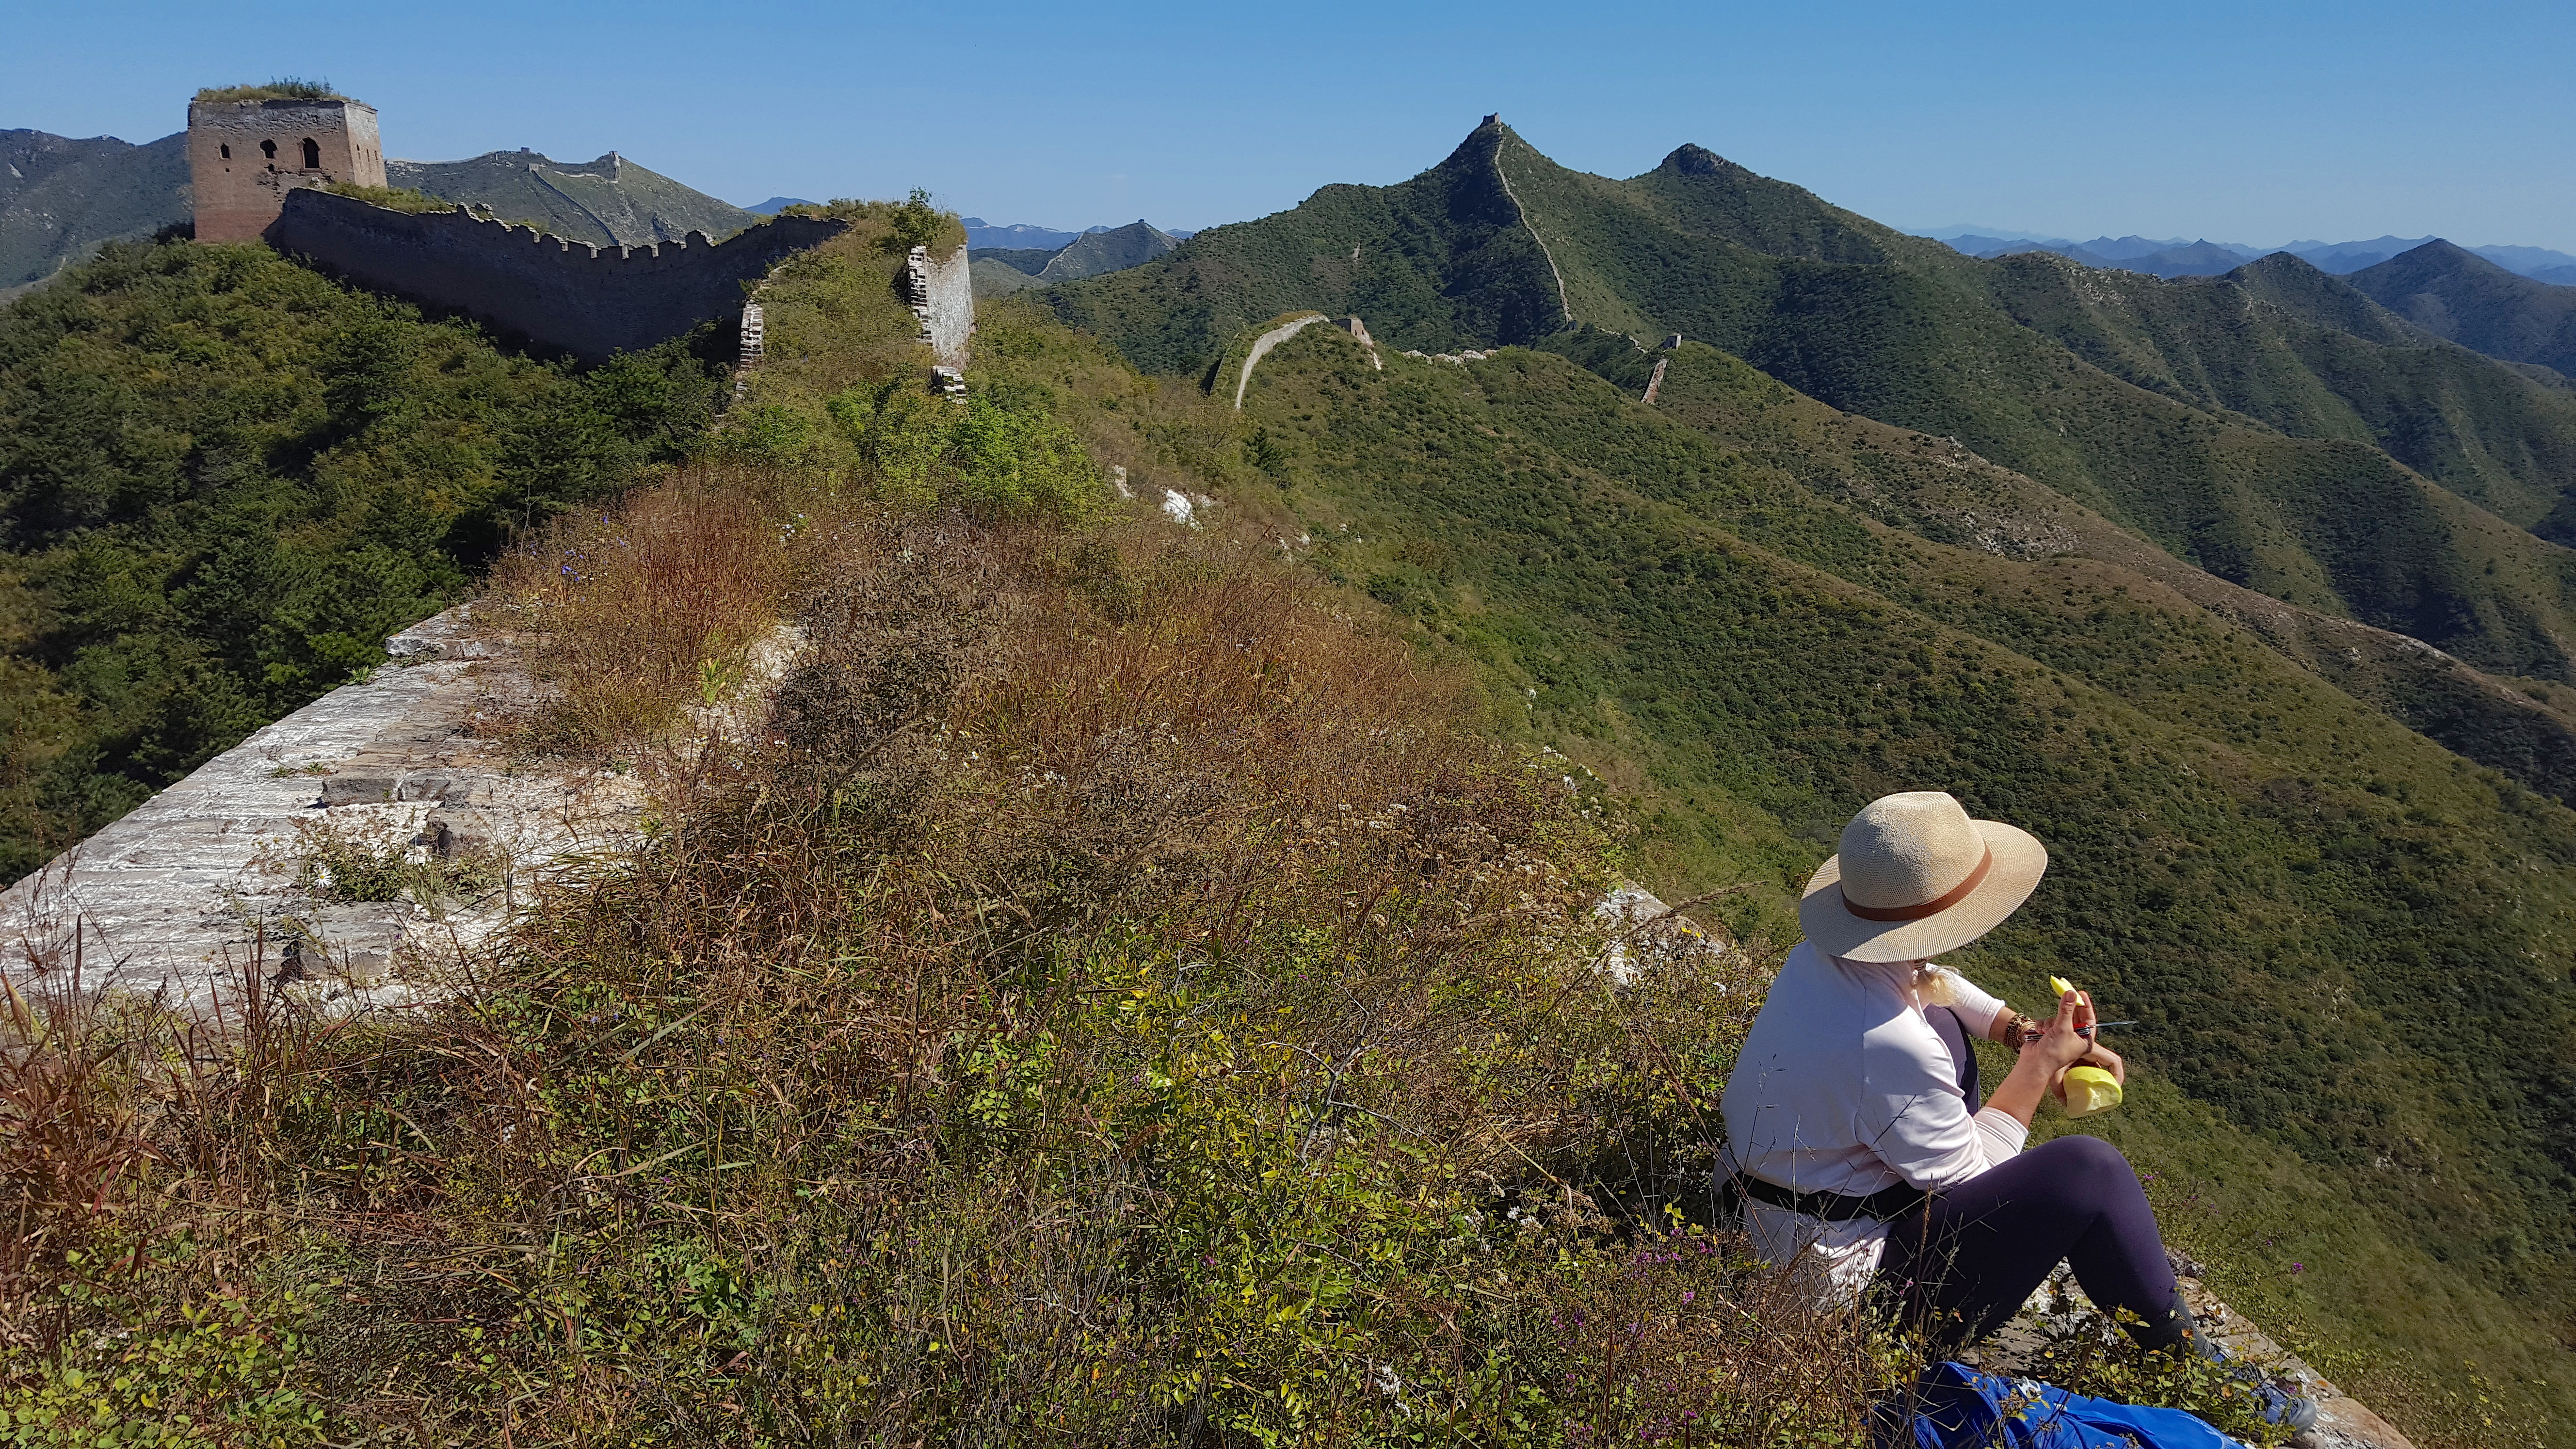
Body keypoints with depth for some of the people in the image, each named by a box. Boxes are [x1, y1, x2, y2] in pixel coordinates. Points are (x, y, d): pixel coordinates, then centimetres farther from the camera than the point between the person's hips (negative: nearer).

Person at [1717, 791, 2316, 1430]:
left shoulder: (1826, 952, -8)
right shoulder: (1891, 1047, -35)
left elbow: (1934, 982, 17)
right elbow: (1964, 1179, -16)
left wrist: (2023, 1032, 6)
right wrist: (2039, 1065, -9)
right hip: (1844, 1287, -9)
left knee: (1939, 1019, 19)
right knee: (2090, 1169, -11)